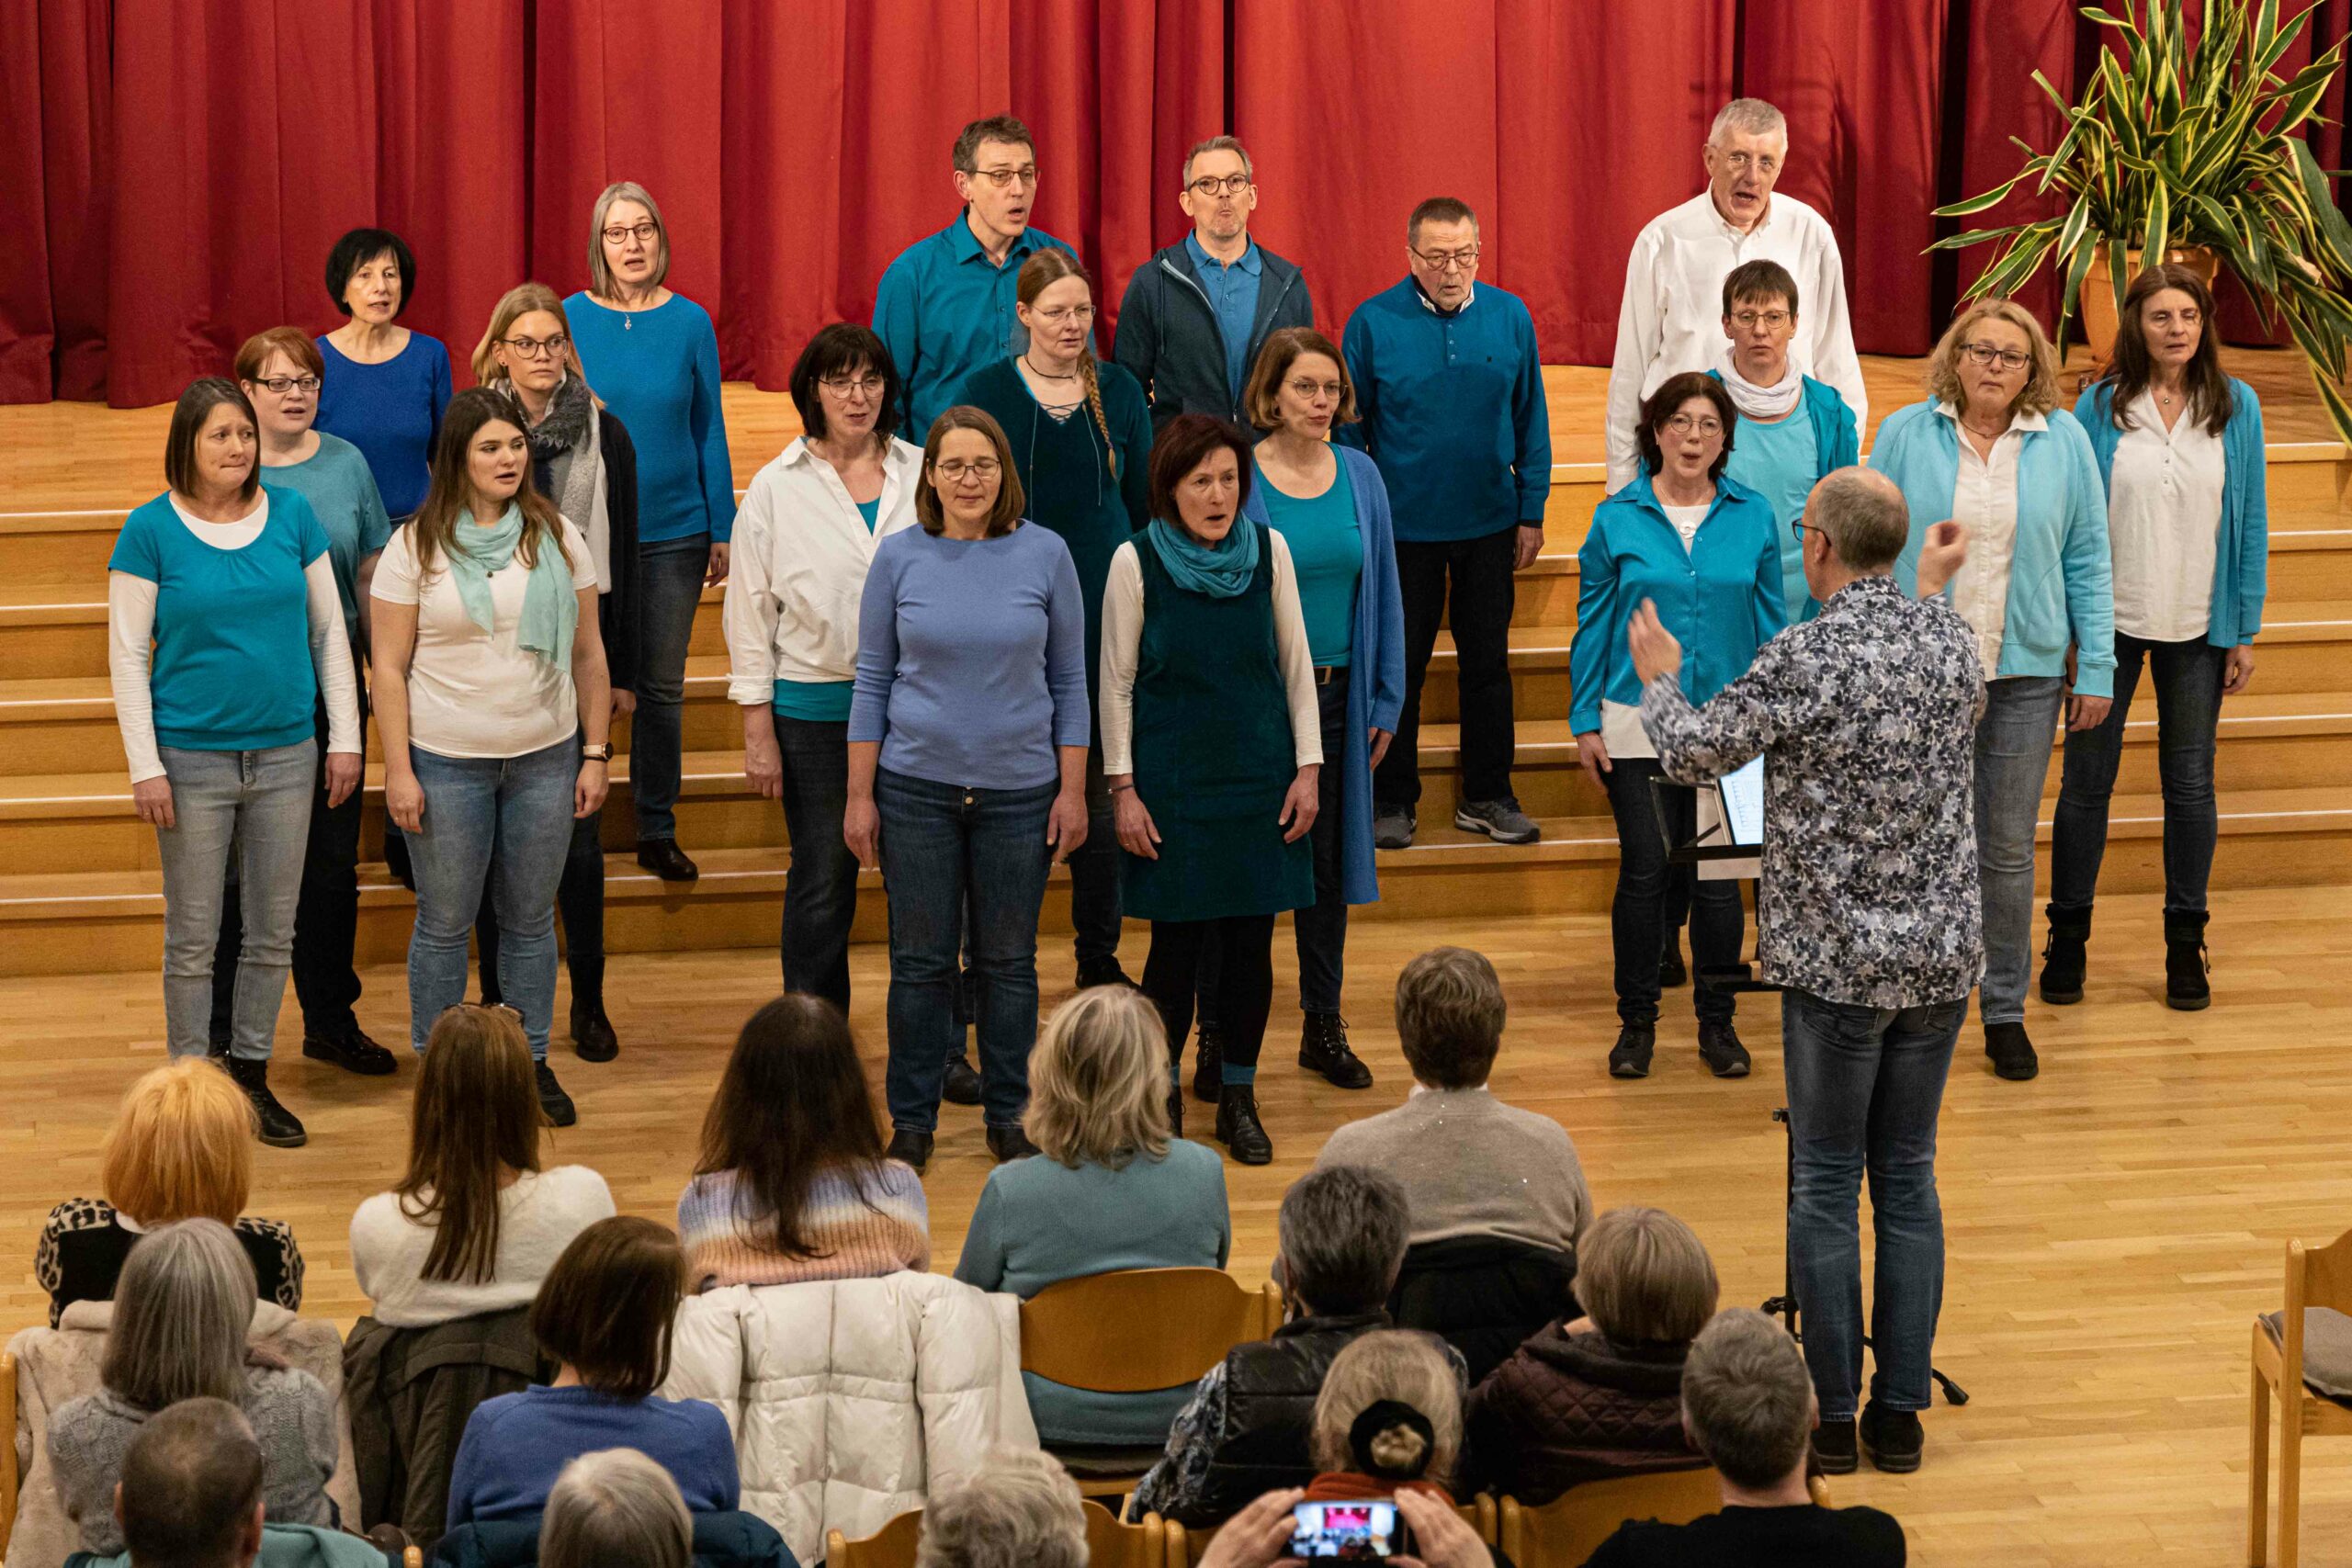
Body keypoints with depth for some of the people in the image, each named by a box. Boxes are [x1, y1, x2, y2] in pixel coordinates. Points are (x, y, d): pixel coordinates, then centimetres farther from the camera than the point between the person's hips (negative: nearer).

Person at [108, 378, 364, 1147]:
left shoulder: (292, 513, 2)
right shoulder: (150, 529, -7)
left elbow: (330, 629, 8)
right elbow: (127, 654, -5)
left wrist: (346, 736, 4)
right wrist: (146, 767, -10)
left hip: (285, 755, 3)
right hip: (193, 758, -3)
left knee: (273, 932, 10)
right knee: (193, 940, 3)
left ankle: (252, 1076, 24)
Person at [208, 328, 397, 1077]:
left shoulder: (345, 465, 5)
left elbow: (369, 577, 10)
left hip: (330, 690, 3)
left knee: (333, 861, 11)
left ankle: (331, 1020, 23)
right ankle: (223, 1036, 12)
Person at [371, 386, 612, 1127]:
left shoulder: (557, 538, 3)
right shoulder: (416, 547, -5)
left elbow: (588, 654, 8)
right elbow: (389, 668, -4)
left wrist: (596, 753, 5)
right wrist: (398, 771, -8)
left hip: (545, 759, 2)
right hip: (446, 761, -2)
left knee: (531, 919, 11)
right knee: (445, 922, 6)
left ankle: (532, 1062, 23)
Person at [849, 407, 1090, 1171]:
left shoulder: (1045, 554, -2)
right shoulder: (900, 557, -2)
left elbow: (1069, 678, 3)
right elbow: (873, 680, 3)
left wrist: (1073, 790, 0)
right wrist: (859, 794, 0)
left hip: (1020, 790, 0)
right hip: (917, 787, 0)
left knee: (1009, 961, 9)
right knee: (921, 960, 6)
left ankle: (1007, 1116, 22)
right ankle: (912, 1122, 17)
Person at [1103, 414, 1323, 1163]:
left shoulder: (1268, 550, 1)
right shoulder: (1136, 561, -6)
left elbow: (1296, 663, 7)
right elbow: (1117, 681, -1)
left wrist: (1307, 767, 3)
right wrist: (1124, 788, -5)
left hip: (1259, 776, 2)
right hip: (1174, 782, -2)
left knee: (1251, 938, 4)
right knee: (1179, 940, -1)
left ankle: (1237, 1095, 17)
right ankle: (1161, 1095, 14)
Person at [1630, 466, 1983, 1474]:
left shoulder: (1806, 659, -18)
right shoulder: (1952, 641, 1)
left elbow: (1690, 757, -6)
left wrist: (1658, 679, 15)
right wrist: (1932, 590, 39)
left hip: (1838, 962, -5)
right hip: (1941, 954, 5)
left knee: (1826, 1184, 4)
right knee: (1907, 1175, 12)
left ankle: (1832, 1416, 8)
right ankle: (1900, 1413, 15)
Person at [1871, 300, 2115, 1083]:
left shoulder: (2063, 441, 1)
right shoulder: (1905, 434, -2)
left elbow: (2088, 561, 5)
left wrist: (2096, 668, 2)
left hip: (2026, 672, 1)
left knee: (2009, 849, 7)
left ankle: (2005, 1009, 19)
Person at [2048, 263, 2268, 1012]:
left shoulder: (2237, 406, -1)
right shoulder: (2100, 406, -4)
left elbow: (2251, 521, 3)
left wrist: (2246, 629, 1)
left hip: (2198, 628, 1)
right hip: (2111, 621, -1)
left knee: (2190, 783, 7)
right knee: (2086, 781, 5)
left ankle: (2185, 943, 19)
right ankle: (2067, 937, 17)